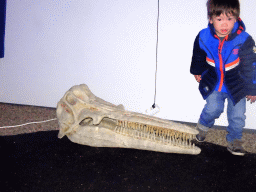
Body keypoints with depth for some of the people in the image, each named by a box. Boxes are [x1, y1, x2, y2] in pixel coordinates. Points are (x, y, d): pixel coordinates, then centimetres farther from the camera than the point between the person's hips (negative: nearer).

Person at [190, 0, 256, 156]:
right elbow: (198, 56, 5)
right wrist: (197, 71, 21)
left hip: (237, 86, 0)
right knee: (212, 109, -1)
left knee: (237, 116, 5)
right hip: (214, 83, 1)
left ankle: (234, 140, 30)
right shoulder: (203, 38, -18)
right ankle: (203, 126, 33)